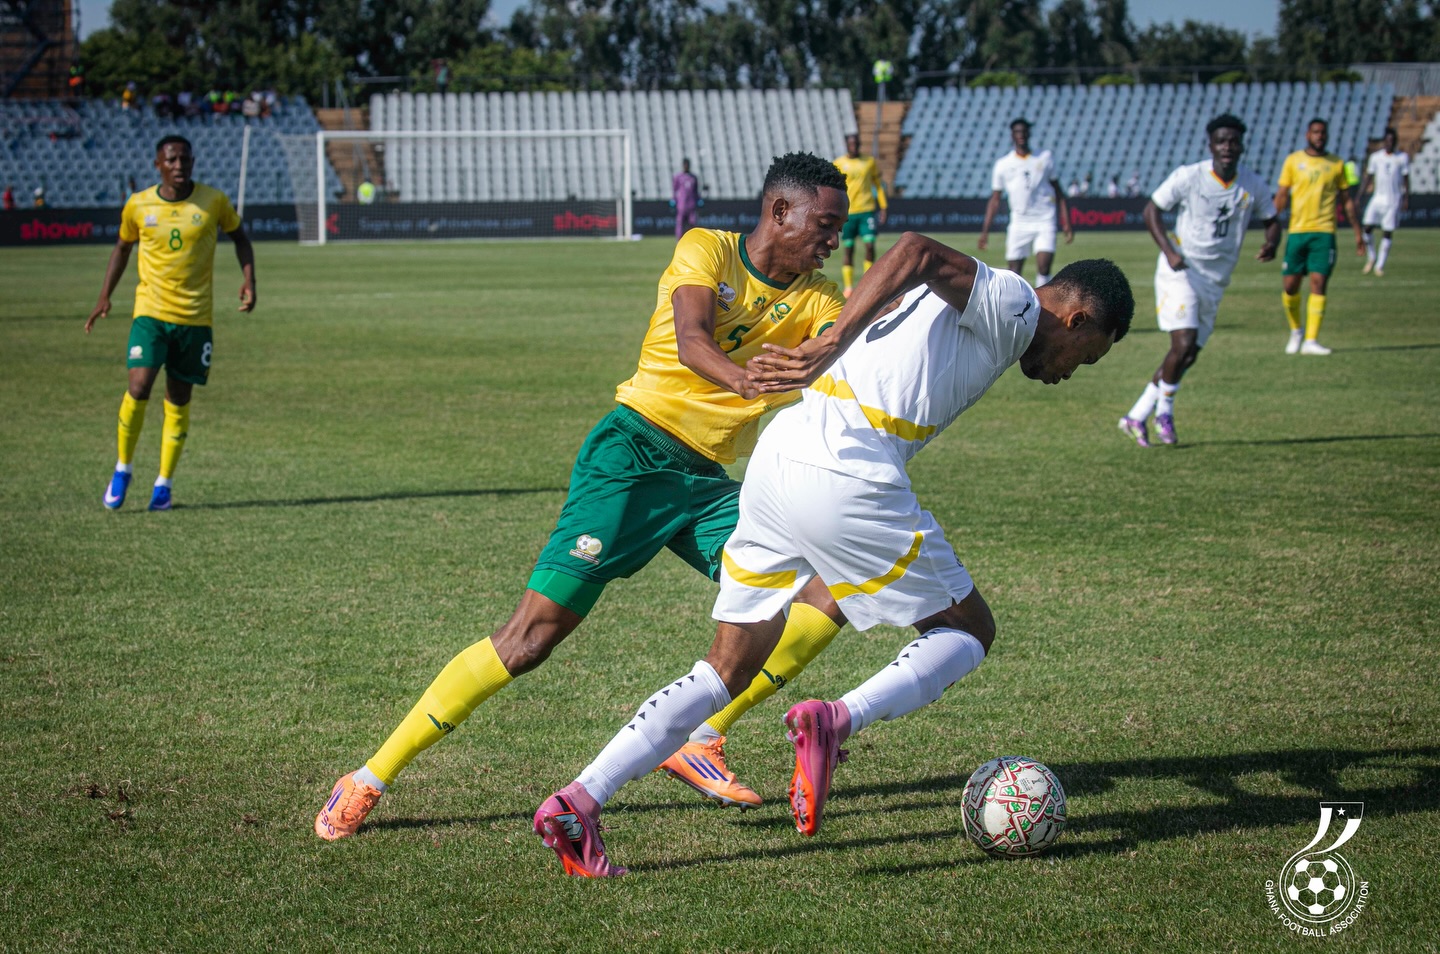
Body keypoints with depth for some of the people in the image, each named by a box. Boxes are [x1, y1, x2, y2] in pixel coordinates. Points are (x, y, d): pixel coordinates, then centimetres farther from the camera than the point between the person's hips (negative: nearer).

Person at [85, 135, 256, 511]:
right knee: (138, 388, -17)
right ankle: (123, 469, 4)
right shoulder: (138, 206, -1)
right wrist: (105, 296, 10)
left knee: (179, 399, 5)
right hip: (151, 311, -1)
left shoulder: (213, 201, -3)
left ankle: (164, 483, 19)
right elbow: (123, 246, 16)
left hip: (196, 317, 1)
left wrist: (248, 281, -1)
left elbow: (238, 236, 13)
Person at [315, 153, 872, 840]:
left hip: (708, 485, 6)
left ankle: (699, 739, 0)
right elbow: (690, 340, -22)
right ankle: (369, 779, -6)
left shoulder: (815, 299, 11)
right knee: (536, 629, -14)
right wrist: (744, 379, -42)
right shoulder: (706, 250, -3)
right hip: (635, 454, -6)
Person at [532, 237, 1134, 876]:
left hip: (777, 457, 9)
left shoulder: (954, 299, 27)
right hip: (846, 479, -8)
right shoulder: (1015, 304, -1)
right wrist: (832, 345, -24)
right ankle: (837, 721, -13)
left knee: (726, 671, 14)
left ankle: (577, 802, 6)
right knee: (968, 631, 9)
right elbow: (918, 251, -17)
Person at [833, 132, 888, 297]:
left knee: (870, 245, -9)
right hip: (847, 213, -1)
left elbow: (878, 184, 15)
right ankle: (848, 287, 7)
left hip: (867, 210, 1)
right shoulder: (838, 164, 3)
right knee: (848, 250, 2)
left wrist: (883, 206, 10)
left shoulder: (869, 162, 8)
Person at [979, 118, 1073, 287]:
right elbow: (995, 200, 11)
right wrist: (985, 230, 3)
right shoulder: (1003, 164, 7)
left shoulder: (1045, 158, 8)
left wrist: (1066, 224, 4)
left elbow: (1059, 193, 11)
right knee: (1013, 272, -2)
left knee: (1043, 268, -17)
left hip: (1044, 222, -1)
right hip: (1018, 224, 1)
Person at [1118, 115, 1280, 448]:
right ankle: (1164, 408, 6)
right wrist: (1169, 251, -17)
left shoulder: (1253, 185, 0)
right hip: (1181, 272, -5)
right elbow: (1151, 210, -3)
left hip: (1215, 281, 5)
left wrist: (1271, 243, -11)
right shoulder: (1188, 177, -10)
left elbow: (1272, 220, 13)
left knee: (1188, 355, 6)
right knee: (1184, 344, -19)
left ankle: (1138, 415, 18)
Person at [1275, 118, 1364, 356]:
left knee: (1319, 283, -10)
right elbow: (1281, 195, 7)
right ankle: (1296, 331, 26)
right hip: (1297, 230, 0)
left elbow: (1347, 200, 13)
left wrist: (1358, 232, 10)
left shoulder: (1336, 164, 8)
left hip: (1324, 232, 0)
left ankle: (1311, 340, -9)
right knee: (1289, 285, 1)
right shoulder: (1293, 161, 6)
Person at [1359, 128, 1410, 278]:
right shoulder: (1375, 157, 6)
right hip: (1378, 197, 1)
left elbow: (1406, 179, 4)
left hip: (1394, 199, -1)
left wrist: (1406, 199, -4)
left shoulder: (1402, 158, 2)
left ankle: (1380, 265, 3)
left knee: (1387, 233, -3)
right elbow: (1367, 177, 9)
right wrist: (1360, 197, 3)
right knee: (1367, 227, -12)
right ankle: (1371, 258, 10)